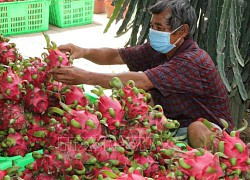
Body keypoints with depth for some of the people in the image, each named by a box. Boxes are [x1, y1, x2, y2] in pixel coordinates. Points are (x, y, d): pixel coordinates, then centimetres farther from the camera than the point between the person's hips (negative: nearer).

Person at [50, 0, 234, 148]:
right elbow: (115, 56, 0)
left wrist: (86, 77, -41)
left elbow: (141, 81, -38)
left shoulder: (194, 61, -29)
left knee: (197, 130, -39)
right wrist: (84, 52, -22)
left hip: (210, 131, -6)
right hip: (172, 123, 7)